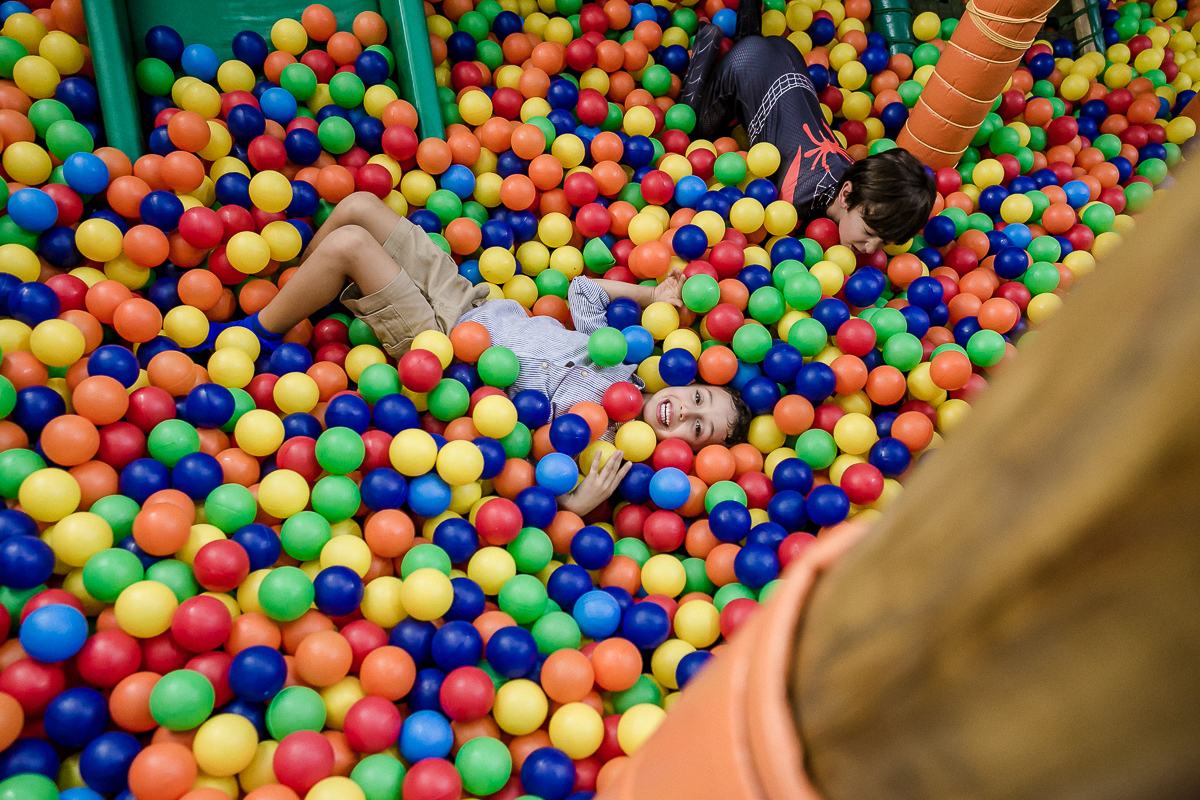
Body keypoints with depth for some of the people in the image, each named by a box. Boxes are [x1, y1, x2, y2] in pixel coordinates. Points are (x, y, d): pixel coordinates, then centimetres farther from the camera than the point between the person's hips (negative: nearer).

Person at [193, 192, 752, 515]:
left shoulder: (596, 442, -20)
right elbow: (582, 292, 7)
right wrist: (653, 295, 2)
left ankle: (259, 333, 5)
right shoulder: (626, 365, -4)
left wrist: (580, 504, -41)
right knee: (357, 206, 2)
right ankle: (296, 292, 29)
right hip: (467, 301, 7)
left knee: (348, 244, -23)